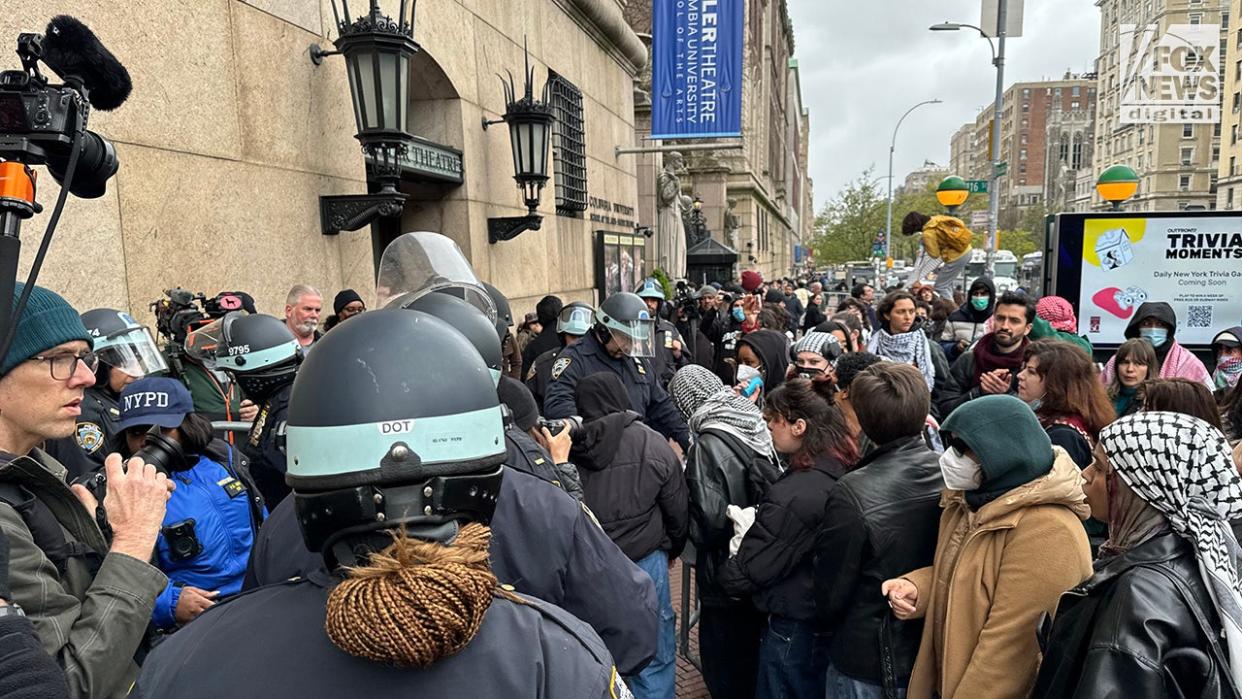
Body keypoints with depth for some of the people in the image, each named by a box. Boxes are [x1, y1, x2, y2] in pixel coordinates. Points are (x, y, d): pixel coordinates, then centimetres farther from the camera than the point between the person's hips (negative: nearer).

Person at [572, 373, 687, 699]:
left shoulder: (567, 447, -8)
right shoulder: (653, 445, -9)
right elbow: (677, 510, 1)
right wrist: (672, 550, 20)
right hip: (643, 563, -2)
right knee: (653, 659, 13)